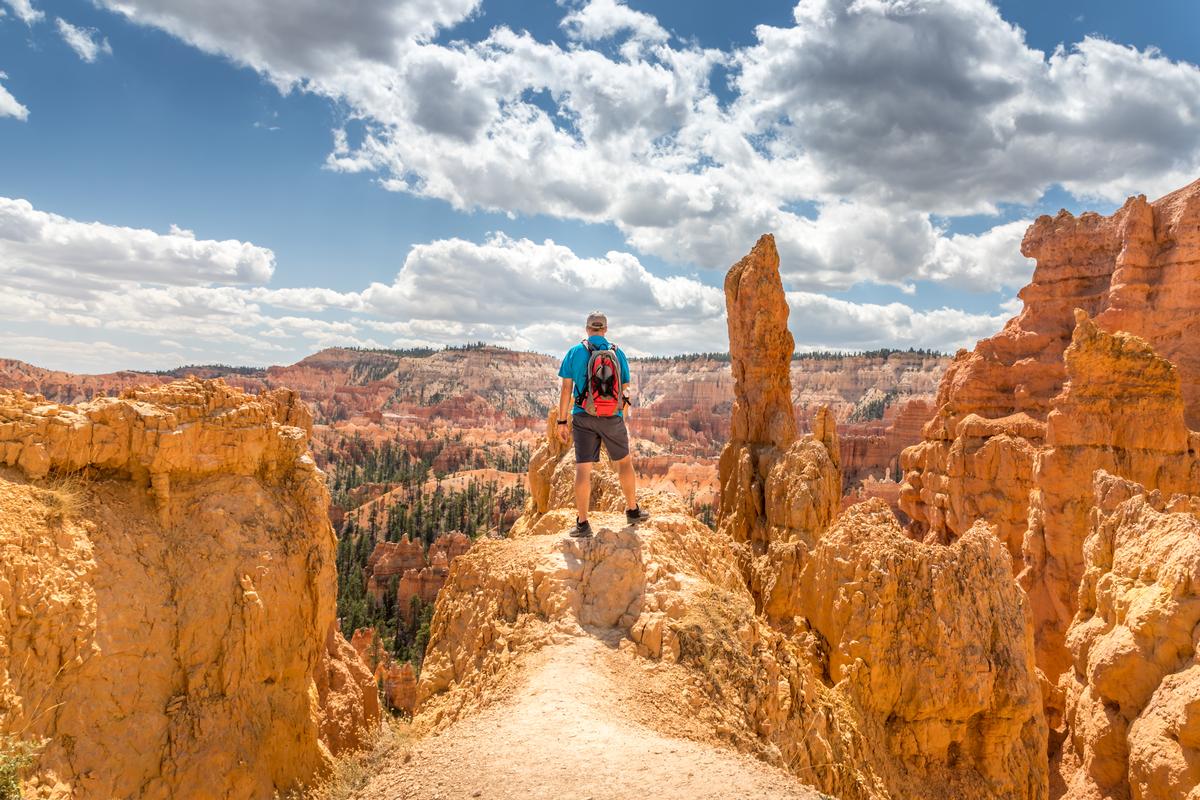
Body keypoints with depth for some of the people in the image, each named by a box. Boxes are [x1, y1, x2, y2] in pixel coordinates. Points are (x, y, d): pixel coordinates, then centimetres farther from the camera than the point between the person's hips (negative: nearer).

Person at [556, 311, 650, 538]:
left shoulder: (575, 353, -1)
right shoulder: (618, 353, 4)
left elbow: (566, 389, -4)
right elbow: (624, 391, 7)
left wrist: (562, 421, 0)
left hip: (583, 417, -1)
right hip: (612, 418, 1)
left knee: (583, 468, 0)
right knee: (624, 461, 18)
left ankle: (582, 523, -1)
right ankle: (632, 510, 27)